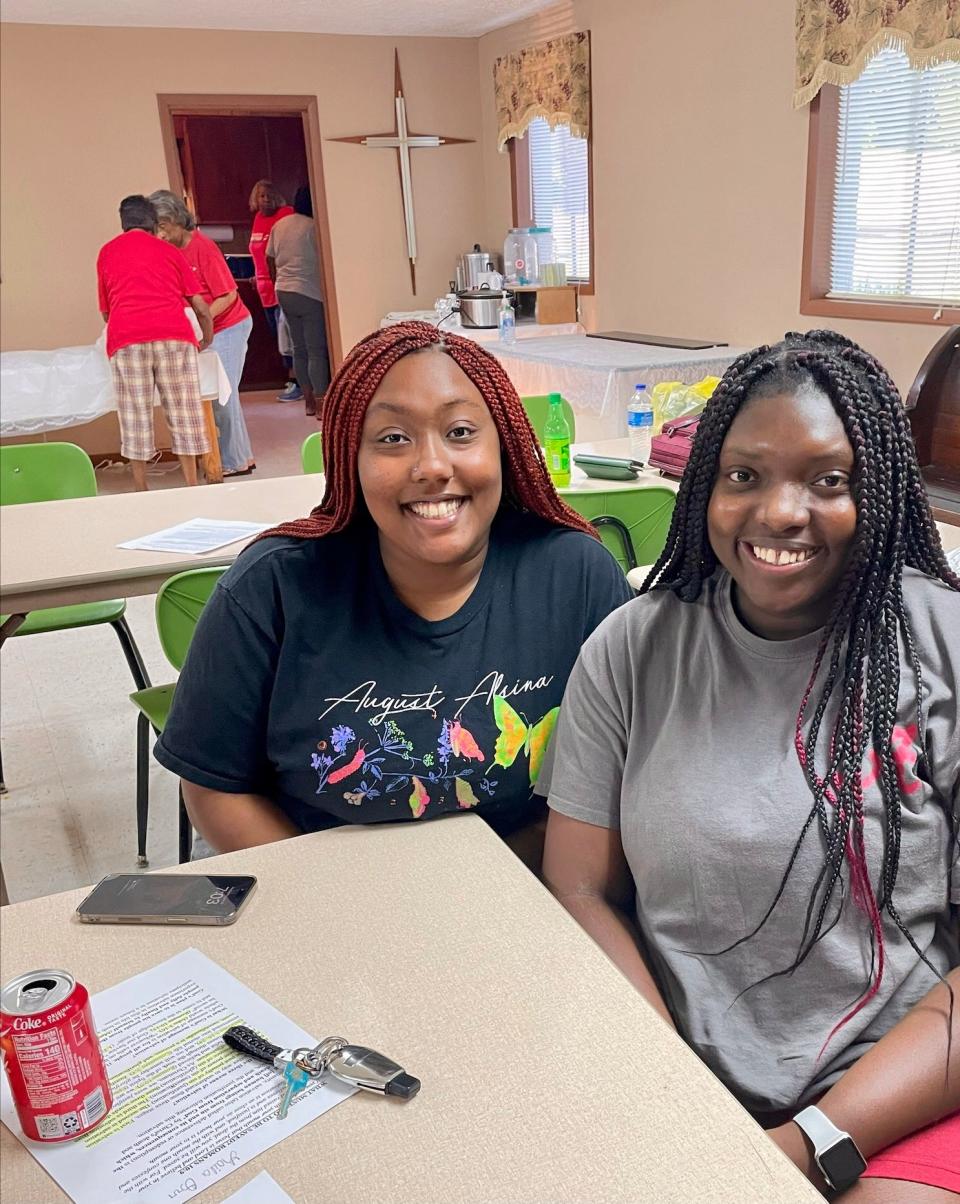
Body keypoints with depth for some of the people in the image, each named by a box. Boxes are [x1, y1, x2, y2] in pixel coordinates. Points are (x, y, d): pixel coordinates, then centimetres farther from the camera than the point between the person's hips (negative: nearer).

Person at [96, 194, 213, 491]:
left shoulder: (107, 252, 21)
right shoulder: (169, 252, 19)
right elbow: (202, 308, 15)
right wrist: (207, 341, 32)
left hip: (126, 340, 0)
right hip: (173, 335, 0)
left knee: (136, 417, 5)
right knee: (183, 413, 6)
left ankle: (141, 491, 8)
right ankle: (191, 486, 9)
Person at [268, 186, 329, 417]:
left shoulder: (279, 225, 10)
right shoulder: (313, 226, -11)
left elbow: (270, 261, 15)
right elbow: (323, 261, -11)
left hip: (284, 293, 7)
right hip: (309, 294, -7)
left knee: (299, 349, 12)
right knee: (317, 351, -5)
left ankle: (309, 400, 17)